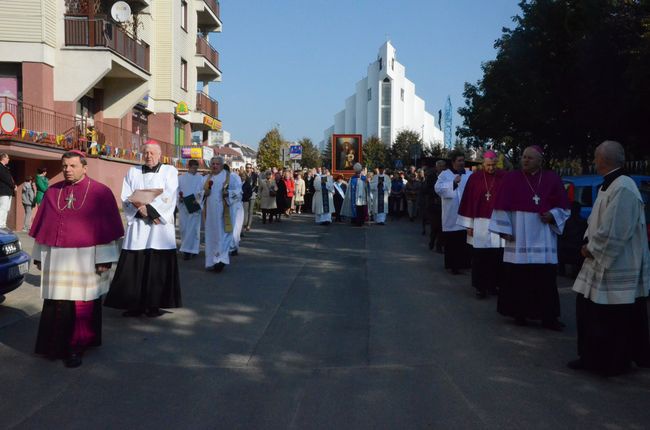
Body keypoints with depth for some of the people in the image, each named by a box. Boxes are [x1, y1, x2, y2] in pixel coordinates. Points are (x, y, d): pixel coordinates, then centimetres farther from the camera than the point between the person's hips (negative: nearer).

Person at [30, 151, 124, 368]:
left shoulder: (100, 193, -4)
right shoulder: (52, 192, 8)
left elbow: (107, 228, -5)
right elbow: (43, 226, 12)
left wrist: (104, 259, -9)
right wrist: (39, 255, 10)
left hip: (86, 259, -3)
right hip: (56, 259, 4)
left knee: (82, 306, 3)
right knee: (56, 305, 8)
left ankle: (76, 348, 15)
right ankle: (55, 346, 24)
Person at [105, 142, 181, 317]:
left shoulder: (170, 171, 7)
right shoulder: (132, 172, 14)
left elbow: (169, 196, -7)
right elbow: (126, 198, 4)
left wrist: (149, 208, -15)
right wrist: (141, 211, -12)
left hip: (160, 226, -2)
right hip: (137, 225, 2)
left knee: (158, 266, -4)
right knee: (133, 266, -2)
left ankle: (154, 305, 4)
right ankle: (134, 304, 6)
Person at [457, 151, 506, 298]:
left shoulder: (504, 177, 0)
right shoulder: (474, 178, 1)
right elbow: (468, 201, 2)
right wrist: (469, 224, -1)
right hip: (480, 223, 0)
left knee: (497, 257, 4)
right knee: (479, 258, 2)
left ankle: (493, 285, 18)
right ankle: (480, 286, 11)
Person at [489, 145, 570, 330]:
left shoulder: (553, 179, 4)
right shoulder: (511, 178, 0)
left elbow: (563, 207, 9)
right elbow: (503, 206, -2)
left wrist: (552, 215, -10)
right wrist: (505, 230, -8)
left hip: (543, 237, 1)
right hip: (518, 237, -1)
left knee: (546, 278, 2)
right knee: (518, 276, 3)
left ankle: (548, 316, 9)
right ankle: (519, 313, 16)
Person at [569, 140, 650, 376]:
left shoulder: (623, 189, -22)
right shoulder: (608, 186, 8)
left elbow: (613, 233, -25)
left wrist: (592, 249, -12)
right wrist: (589, 244, 2)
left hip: (616, 267, -9)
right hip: (601, 262, 9)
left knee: (614, 320, 4)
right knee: (587, 310, 15)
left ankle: (612, 363, 18)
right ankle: (591, 358, 27)